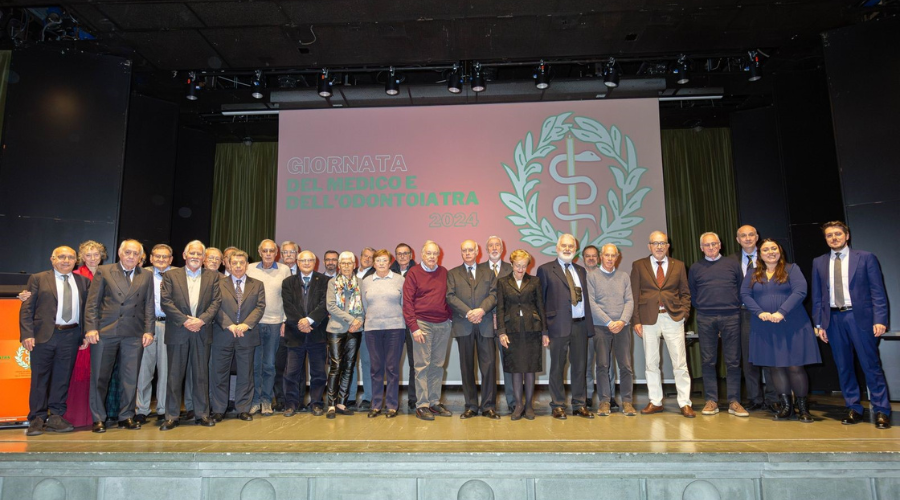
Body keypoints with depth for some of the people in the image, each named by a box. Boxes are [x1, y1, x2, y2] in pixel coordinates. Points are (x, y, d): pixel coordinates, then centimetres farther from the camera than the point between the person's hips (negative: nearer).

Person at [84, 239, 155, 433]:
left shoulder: (146, 276, 9)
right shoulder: (103, 272, 4)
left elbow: (149, 306, 8)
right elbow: (92, 303, 1)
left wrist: (148, 330, 1)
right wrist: (91, 328, -7)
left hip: (134, 334, 2)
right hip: (105, 331, -1)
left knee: (130, 378, 6)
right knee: (100, 377, 5)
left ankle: (126, 416, 17)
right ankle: (98, 418, 18)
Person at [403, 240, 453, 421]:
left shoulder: (444, 272, 10)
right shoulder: (413, 273, -2)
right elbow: (407, 302, -5)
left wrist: (451, 315, 3)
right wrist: (414, 327, -11)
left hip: (443, 325, 4)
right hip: (422, 324, -4)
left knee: (438, 365, 9)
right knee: (422, 365, -2)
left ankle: (435, 403, 19)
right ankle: (422, 406, 5)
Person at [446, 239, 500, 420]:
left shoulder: (488, 273, 15)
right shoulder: (452, 274, 12)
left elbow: (494, 294, 2)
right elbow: (450, 296, -1)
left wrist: (482, 310, -15)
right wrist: (468, 313, -13)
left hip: (485, 325, 0)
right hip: (463, 325, 0)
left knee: (489, 365, -3)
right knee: (467, 367, 5)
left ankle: (488, 406, 6)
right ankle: (471, 406, 14)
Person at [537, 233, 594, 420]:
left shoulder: (581, 271, 17)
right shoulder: (545, 270, 1)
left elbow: (585, 299, 16)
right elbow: (540, 302, -2)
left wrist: (589, 325, 8)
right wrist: (543, 330, -7)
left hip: (580, 325, 5)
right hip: (559, 326, -4)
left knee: (580, 366, 10)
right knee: (557, 367, 4)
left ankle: (579, 405, 21)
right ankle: (558, 406, 15)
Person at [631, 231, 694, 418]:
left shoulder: (678, 265, 9)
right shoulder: (638, 265, 5)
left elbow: (685, 292, 12)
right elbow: (634, 295, 3)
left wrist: (683, 312, -2)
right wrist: (636, 320, -4)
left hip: (673, 318, 0)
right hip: (649, 318, 0)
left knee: (680, 363, 1)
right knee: (651, 363, 7)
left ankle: (685, 403, 10)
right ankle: (655, 402, 18)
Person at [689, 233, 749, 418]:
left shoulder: (733, 264, 10)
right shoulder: (695, 268, 10)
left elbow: (742, 289, 11)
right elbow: (692, 294, 14)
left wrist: (736, 307, 5)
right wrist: (702, 308, 5)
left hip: (731, 317, 0)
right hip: (705, 319, 0)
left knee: (733, 361, 0)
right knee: (708, 361, 2)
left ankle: (734, 402, 7)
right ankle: (711, 401, 8)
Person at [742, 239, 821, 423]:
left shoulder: (791, 269, 3)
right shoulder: (753, 275, 12)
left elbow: (800, 291, -10)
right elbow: (745, 294, 2)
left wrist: (781, 312, -20)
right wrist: (760, 313, -14)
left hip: (791, 326, -3)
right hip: (765, 328, 3)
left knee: (794, 366, -3)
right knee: (775, 367, 5)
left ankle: (803, 408, 11)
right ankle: (786, 406, 16)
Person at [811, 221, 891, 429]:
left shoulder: (866, 258, 2)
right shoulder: (819, 262, 10)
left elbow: (878, 292, -1)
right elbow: (817, 296, 10)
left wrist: (879, 320, -10)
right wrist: (819, 323, 5)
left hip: (860, 317, -3)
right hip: (834, 318, 3)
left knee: (871, 365, 0)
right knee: (844, 367, 8)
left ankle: (881, 411, 11)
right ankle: (853, 409, 19)